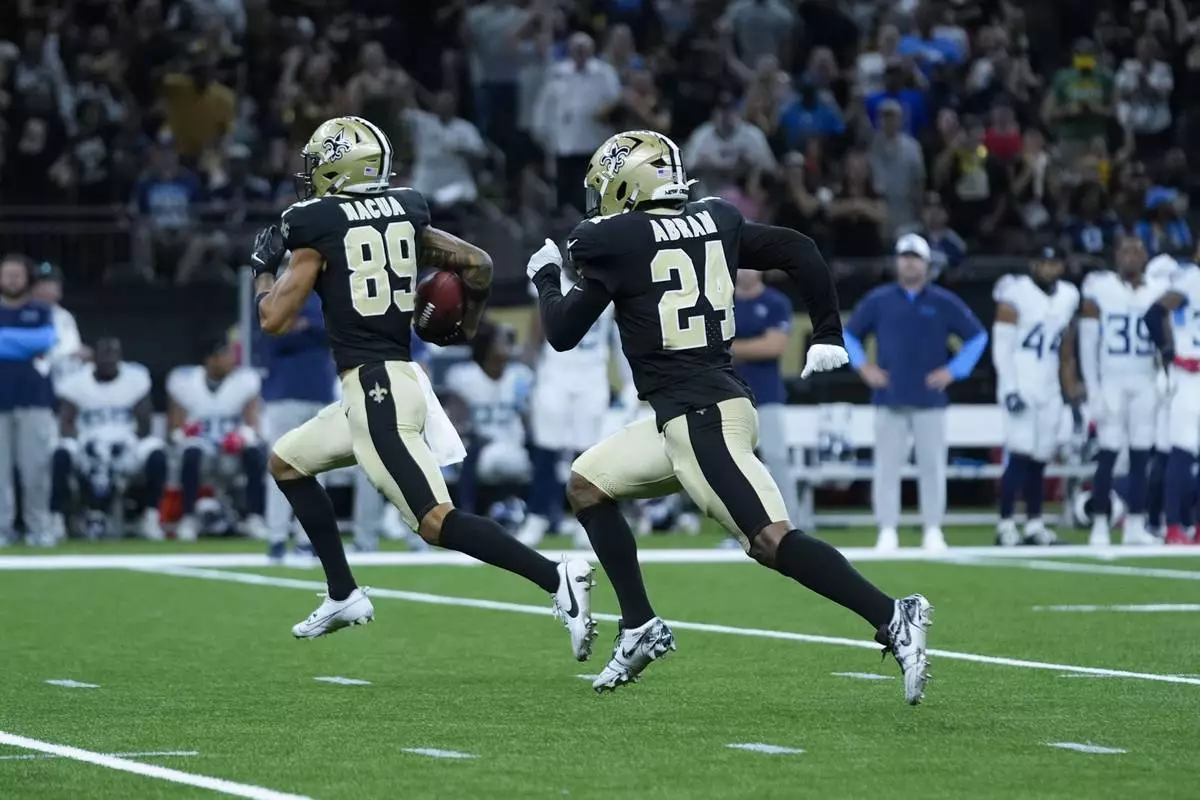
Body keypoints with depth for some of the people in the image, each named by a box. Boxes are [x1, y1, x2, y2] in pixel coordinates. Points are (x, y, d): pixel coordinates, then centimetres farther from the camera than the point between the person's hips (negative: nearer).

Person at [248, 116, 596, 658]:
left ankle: (555, 578, -27)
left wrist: (263, 269, 13)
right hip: (400, 375, 9)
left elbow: (274, 319, -6)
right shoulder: (403, 211, 11)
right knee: (286, 461, 23)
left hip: (374, 385, -9)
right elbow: (478, 266, 11)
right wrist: (463, 332, 27)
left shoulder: (317, 222, -7)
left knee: (436, 520, -15)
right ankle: (343, 596, 23)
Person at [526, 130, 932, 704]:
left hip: (700, 418, -9)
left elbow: (563, 333, 0)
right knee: (587, 485, 20)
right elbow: (799, 252, 10)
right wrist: (828, 334, 14)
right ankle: (640, 627, 18)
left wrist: (546, 280, 19)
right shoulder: (716, 222, 12)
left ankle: (891, 618, -26)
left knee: (770, 539, -17)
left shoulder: (613, 243, -7)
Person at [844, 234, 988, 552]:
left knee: (933, 466, -1)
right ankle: (888, 531, 1)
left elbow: (977, 336, 9)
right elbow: (849, 335, 16)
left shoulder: (944, 302, 4)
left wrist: (953, 370, 0)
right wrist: (863, 367, 2)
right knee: (887, 466, -3)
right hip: (889, 400, 0)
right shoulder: (878, 300, 6)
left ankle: (933, 531, 6)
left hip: (929, 400, 0)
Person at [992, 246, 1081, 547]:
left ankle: (1035, 524, 12)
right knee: (1019, 452, -12)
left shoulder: (1068, 297, 11)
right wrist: (1010, 389, -15)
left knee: (1039, 458, 7)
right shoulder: (1016, 293, -9)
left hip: (1049, 390, 6)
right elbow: (1002, 344, -10)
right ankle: (1005, 525, -10)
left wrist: (1071, 389, 16)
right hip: (1020, 384, -6)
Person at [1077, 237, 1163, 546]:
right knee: (1109, 453, -7)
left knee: (1141, 455, 2)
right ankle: (1100, 525, -2)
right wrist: (1093, 391, -9)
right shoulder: (1099, 291, -3)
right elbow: (1087, 345, -3)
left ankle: (1135, 526, 6)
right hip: (1111, 382, -3)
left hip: (1145, 384, 3)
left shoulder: (1158, 293, 8)